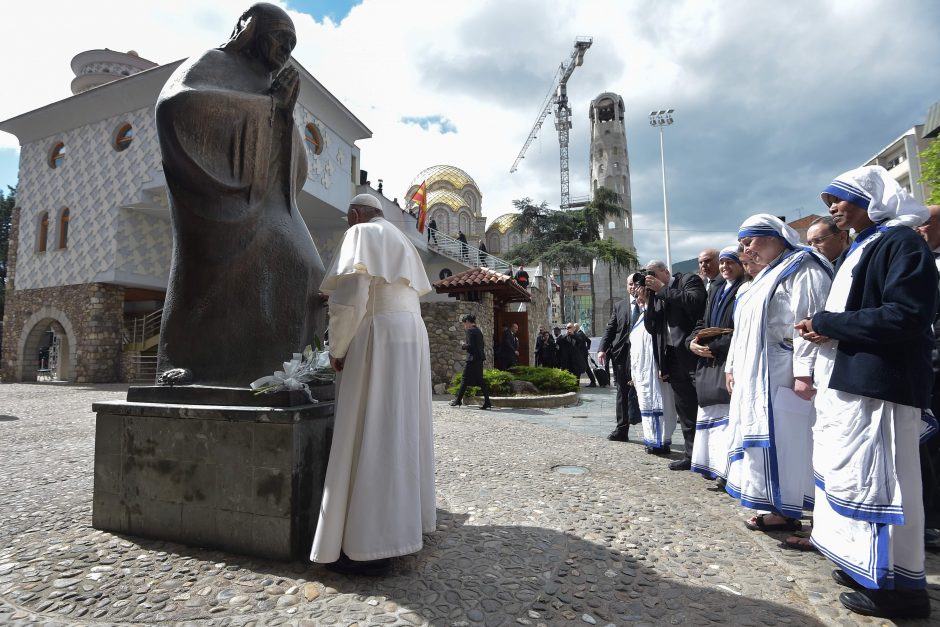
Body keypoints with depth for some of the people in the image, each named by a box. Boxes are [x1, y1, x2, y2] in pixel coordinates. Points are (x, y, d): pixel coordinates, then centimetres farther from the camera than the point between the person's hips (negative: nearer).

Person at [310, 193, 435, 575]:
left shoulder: (361, 234, -2)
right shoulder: (401, 242, 23)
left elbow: (350, 295, -16)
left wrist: (336, 349, -7)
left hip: (378, 338, -9)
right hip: (411, 340, 9)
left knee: (369, 435, -8)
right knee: (403, 431, 12)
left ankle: (369, 547, -6)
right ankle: (409, 520, 21)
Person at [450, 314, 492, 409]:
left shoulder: (470, 330, -11)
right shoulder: (478, 330, 15)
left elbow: (470, 346, -19)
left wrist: (463, 345, 0)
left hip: (472, 358, -8)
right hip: (479, 358, 8)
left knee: (465, 380, 2)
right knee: (480, 380, 8)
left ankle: (458, 400, 11)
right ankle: (487, 401, 5)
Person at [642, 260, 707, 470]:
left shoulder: (689, 280, 1)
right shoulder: (656, 295, 17)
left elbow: (694, 302, -20)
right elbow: (651, 328, 11)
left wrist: (662, 289, -12)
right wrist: (647, 300, 0)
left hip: (694, 355, -7)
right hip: (673, 359, 7)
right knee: (685, 411, 11)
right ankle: (692, 455, 18)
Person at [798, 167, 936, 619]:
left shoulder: (901, 242, -10)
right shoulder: (862, 247, 19)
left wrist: (829, 324, -15)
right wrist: (828, 327, 3)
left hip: (877, 385, -10)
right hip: (849, 382, 10)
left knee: (874, 480, -3)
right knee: (853, 476, 17)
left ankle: (898, 584, 12)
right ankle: (868, 566, 31)